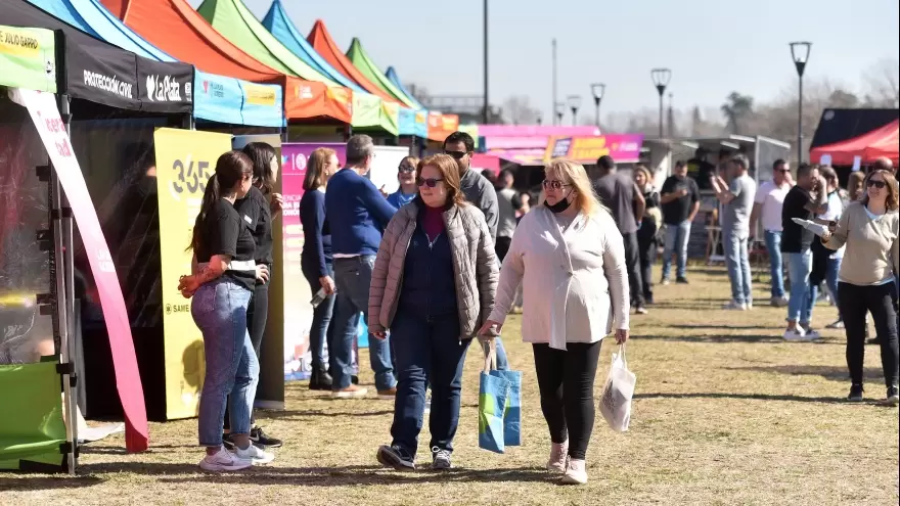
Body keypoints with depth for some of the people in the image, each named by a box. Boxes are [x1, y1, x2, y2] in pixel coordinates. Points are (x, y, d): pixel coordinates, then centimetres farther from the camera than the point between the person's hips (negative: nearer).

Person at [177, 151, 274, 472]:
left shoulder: (212, 211, 16)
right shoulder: (228, 214, -13)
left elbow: (200, 258, 15)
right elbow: (220, 264, -18)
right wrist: (196, 284, -3)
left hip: (225, 300, 10)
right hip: (225, 297, -10)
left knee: (248, 369, 18)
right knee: (221, 377, -3)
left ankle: (242, 444, 23)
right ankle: (214, 453, 3)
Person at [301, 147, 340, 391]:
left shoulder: (324, 195, 14)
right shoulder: (315, 197, -13)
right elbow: (315, 237, -17)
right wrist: (323, 274, -20)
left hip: (330, 261, 9)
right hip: (321, 263, -9)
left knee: (334, 316, 12)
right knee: (323, 316, -4)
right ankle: (319, 373, 1)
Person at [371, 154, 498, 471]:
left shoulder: (471, 219, -1)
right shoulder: (403, 219, 4)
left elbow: (488, 270, 2)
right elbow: (382, 268, 6)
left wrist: (491, 316, 0)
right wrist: (376, 315, 4)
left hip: (452, 316, -1)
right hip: (410, 314, 1)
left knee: (447, 383, 8)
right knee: (411, 376, -8)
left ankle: (442, 447, 19)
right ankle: (403, 448, -15)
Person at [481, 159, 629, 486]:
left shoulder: (600, 223, -4)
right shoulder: (532, 221, 1)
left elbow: (617, 272, 2)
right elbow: (511, 268, 7)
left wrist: (622, 319, 1)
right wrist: (497, 314, 4)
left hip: (586, 323, -2)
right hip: (543, 324, 2)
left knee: (579, 393, -2)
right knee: (550, 392, 11)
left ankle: (577, 460, 4)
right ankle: (559, 443, 35)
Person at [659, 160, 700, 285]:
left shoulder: (691, 183, 7)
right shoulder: (669, 182, 2)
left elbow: (696, 202, 10)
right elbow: (663, 199, -7)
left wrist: (691, 217, 2)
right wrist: (676, 194, -22)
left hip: (685, 221, 2)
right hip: (671, 221, -2)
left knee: (682, 249, 4)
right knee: (669, 248, -1)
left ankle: (681, 275, 8)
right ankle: (665, 275, 2)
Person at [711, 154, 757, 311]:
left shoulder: (738, 182, -16)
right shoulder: (750, 182, 14)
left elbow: (724, 199, -20)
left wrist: (715, 186, -5)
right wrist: (723, 185, 20)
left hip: (733, 228, -9)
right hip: (743, 228, 9)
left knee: (734, 264, -8)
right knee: (743, 263, 11)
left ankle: (738, 300, -11)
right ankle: (747, 299, 12)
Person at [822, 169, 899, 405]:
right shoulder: (853, 210, -3)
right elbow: (838, 241, -1)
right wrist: (827, 237, -24)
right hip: (850, 285, 1)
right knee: (855, 338, 8)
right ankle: (856, 386, 18)